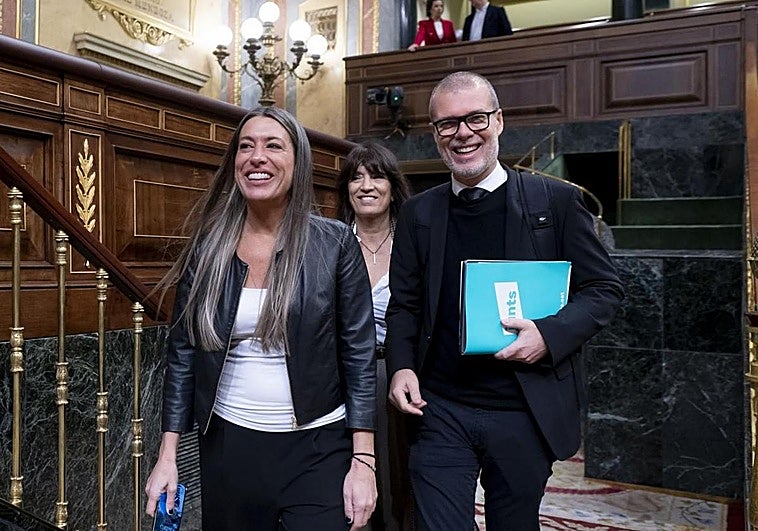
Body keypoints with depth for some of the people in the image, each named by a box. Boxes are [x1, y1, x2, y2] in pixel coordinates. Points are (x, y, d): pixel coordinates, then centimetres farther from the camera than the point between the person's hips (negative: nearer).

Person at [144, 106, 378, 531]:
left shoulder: (336, 243, -7)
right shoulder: (208, 247, 0)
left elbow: (360, 355, -6)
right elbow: (183, 353, 5)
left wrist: (363, 461, -10)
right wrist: (168, 456, 2)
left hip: (317, 450, -2)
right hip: (228, 448, 3)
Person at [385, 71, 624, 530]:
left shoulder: (557, 200, -3)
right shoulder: (418, 213, 5)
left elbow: (605, 288, -1)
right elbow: (405, 304, 9)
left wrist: (550, 334, -18)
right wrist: (401, 366, -8)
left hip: (525, 414, 0)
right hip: (440, 411, 1)